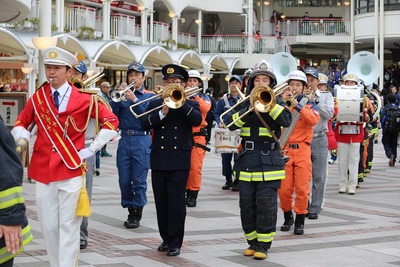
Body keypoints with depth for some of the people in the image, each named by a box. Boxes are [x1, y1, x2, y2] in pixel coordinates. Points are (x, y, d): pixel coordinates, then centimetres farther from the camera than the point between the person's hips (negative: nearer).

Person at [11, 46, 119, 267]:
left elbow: (111, 121, 2)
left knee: (68, 227, -3)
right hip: (43, 170, 3)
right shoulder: (37, 98, 6)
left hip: (71, 170, -3)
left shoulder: (84, 98, -3)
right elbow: (21, 122, 19)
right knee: (48, 227, 7)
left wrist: (91, 149, -2)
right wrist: (22, 136, -4)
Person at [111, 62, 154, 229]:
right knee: (124, 180, 4)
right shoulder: (122, 95, 12)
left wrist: (134, 99, -20)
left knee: (139, 181, -2)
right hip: (124, 139, 3)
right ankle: (130, 212, 17)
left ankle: (137, 215, 6)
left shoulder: (149, 96, 6)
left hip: (141, 140, -3)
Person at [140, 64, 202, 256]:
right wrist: (162, 112, -17)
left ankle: (175, 242, 1)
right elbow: (145, 124, -4)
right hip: (158, 159, 3)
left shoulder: (190, 104, 6)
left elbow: (197, 120, -16)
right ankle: (166, 238, 20)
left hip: (179, 161, -3)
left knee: (176, 202, -5)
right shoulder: (155, 104, 11)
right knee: (161, 202, 8)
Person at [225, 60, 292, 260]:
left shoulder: (277, 102, 5)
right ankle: (252, 241, 18)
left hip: (269, 160, -3)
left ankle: (263, 244, 1)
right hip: (246, 159, 3)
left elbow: (286, 121, -14)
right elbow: (231, 124, -2)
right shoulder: (244, 102, 12)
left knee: (266, 204, -6)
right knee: (247, 203, 5)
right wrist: (248, 110, -15)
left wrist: (269, 103, -20)